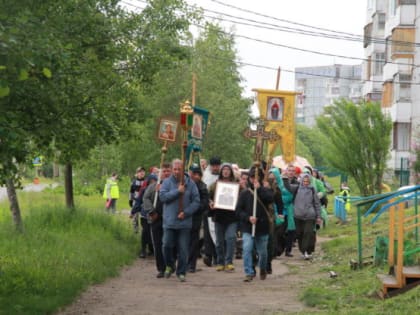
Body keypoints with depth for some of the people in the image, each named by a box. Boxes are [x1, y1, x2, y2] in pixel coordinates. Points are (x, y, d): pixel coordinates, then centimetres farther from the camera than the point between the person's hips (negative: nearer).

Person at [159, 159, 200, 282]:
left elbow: (196, 201, 0)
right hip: (169, 221, 0)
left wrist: (186, 213, -11)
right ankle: (169, 265, 23)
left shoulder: (190, 183, 3)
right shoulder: (167, 182, 3)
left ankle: (181, 272, 13)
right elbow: (163, 196, -11)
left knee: (183, 249, 2)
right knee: (167, 245, -2)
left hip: (185, 222, 0)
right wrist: (178, 191, -16)